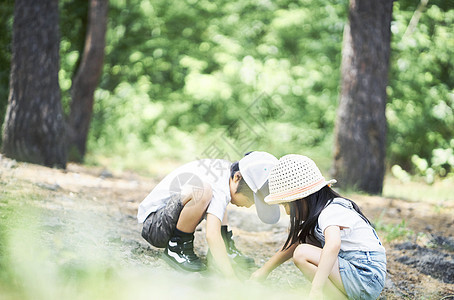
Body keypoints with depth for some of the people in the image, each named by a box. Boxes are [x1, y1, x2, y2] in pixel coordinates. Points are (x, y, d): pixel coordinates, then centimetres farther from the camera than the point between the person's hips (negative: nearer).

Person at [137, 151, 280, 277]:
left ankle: (226, 248, 14)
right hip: (154, 227, -11)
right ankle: (177, 248, -15)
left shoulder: (226, 167, 2)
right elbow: (212, 235, -41)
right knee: (202, 191, -35)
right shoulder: (220, 190, -28)